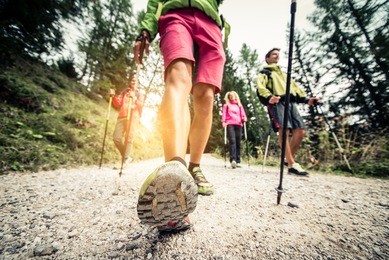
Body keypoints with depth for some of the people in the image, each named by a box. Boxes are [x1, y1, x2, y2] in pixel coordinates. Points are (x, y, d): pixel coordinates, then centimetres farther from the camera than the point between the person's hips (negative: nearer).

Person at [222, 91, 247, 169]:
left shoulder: (239, 105, 26)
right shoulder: (226, 105, 19)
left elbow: (243, 114, 16)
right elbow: (224, 114, 7)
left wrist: (244, 118, -6)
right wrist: (223, 121, -10)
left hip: (238, 124, 3)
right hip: (230, 124, -3)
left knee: (238, 143, -2)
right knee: (232, 141, -19)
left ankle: (238, 161, 1)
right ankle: (233, 160, -28)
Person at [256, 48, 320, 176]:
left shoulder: (284, 74, 38)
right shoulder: (264, 72, 17)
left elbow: (295, 87, 27)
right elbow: (261, 87, -4)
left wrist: (306, 99, 9)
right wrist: (269, 97, -25)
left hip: (291, 102, 7)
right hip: (277, 102, -6)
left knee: (300, 131, -7)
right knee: (284, 129, -23)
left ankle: (288, 159, 7)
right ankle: (292, 165, -24)